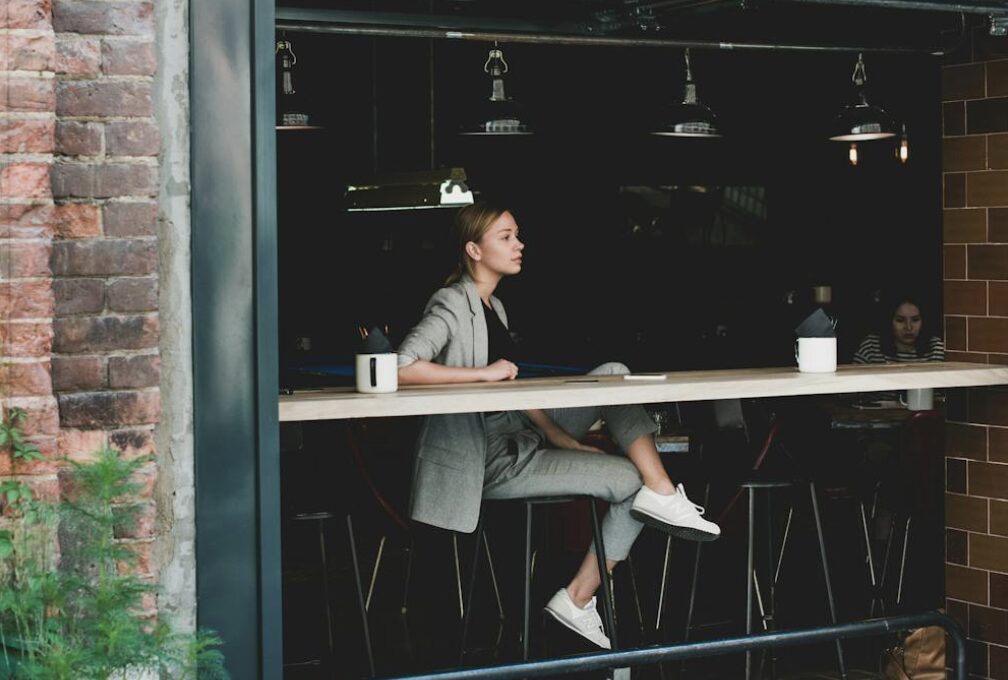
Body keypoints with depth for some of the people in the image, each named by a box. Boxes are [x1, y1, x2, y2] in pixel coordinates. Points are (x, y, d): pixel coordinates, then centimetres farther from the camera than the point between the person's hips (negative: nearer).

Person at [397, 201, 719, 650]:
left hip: (521, 435, 9)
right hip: (490, 459, -9)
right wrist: (483, 373, -24)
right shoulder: (453, 305, -14)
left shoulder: (493, 307, 15)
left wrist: (563, 437, 4)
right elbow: (401, 369, -28)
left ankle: (661, 495, -14)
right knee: (633, 481, -16)